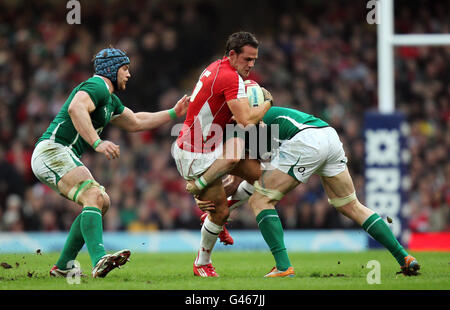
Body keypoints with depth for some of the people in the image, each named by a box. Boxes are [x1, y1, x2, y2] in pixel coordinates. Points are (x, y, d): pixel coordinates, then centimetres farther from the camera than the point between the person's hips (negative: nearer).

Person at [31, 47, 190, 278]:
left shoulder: (111, 100, 24)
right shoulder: (97, 86, -9)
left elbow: (135, 122, 39)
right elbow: (76, 108, -29)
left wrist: (173, 113, 37)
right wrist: (97, 143, -35)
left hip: (62, 156, 11)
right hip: (51, 150, -11)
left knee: (102, 202, 15)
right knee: (94, 196, -26)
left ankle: (63, 267, 12)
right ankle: (99, 261, -45)